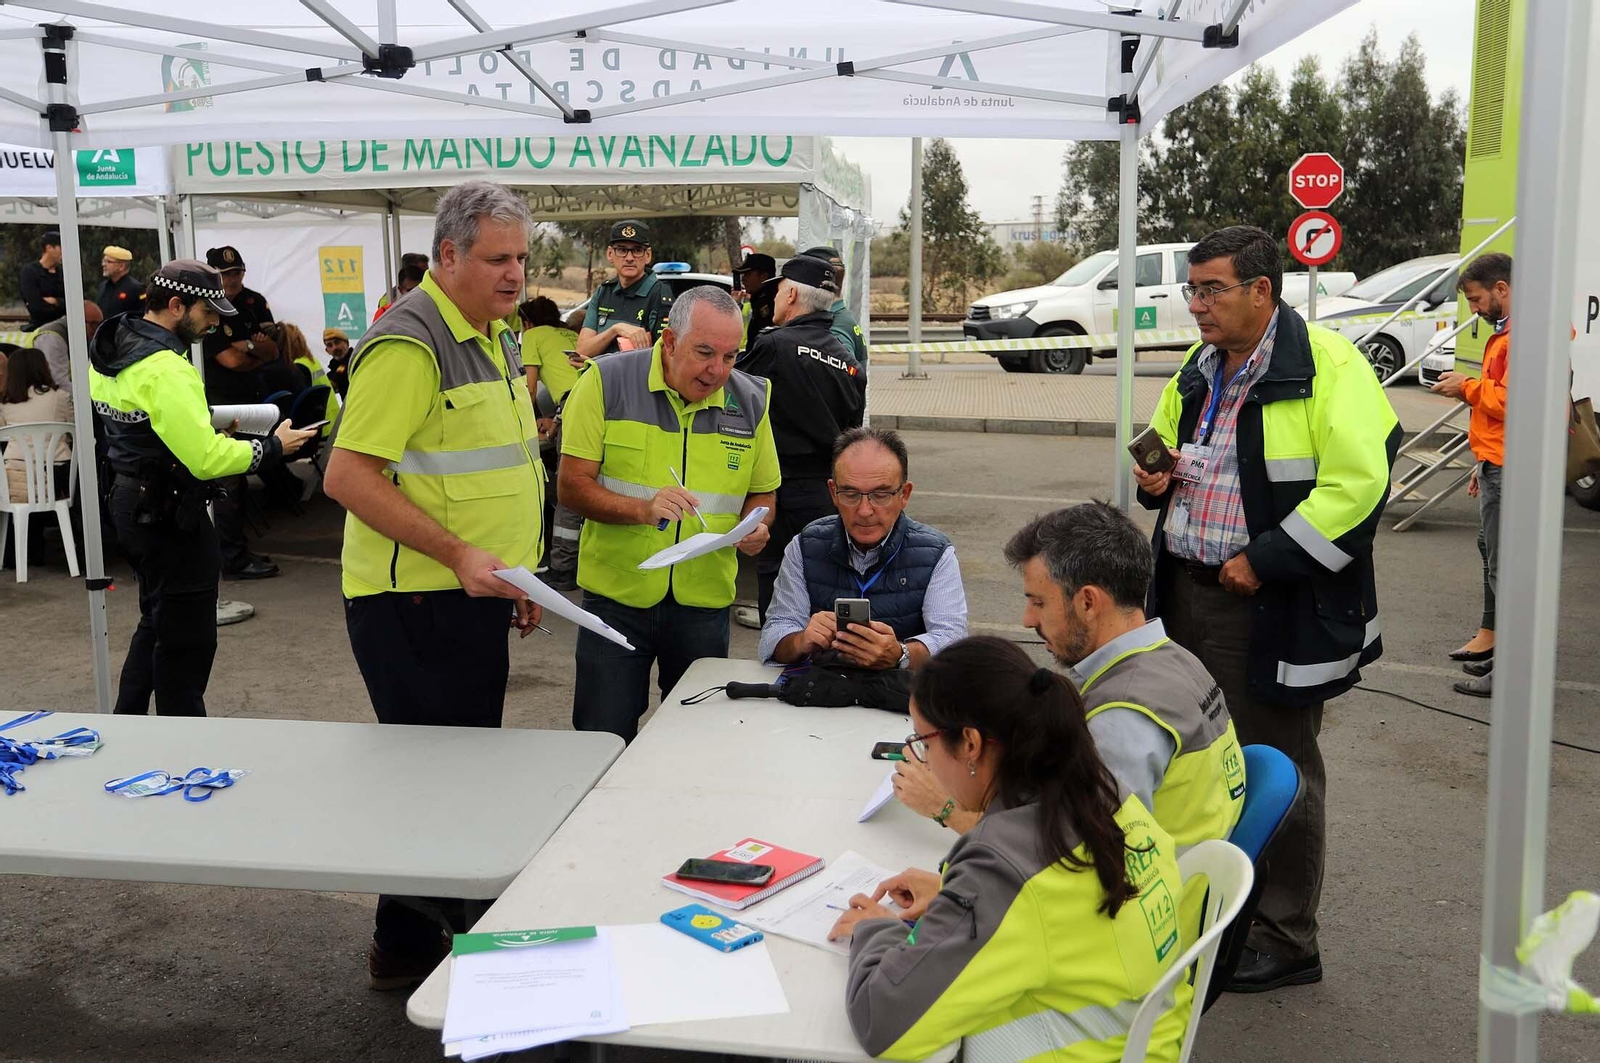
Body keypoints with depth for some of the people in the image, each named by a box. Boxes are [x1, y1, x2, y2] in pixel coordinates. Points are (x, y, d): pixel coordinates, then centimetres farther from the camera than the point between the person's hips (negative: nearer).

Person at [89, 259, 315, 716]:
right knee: (186, 640, 2)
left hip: (130, 503, 10)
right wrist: (273, 447, -17)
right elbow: (206, 459, -28)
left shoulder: (110, 350, 7)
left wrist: (207, 421, 10)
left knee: (157, 622, 24)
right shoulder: (166, 369, -24)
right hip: (169, 515, -10)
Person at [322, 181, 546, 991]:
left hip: (471, 599, 9)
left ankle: (459, 929, 32)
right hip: (413, 603, -9)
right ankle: (407, 952, 18)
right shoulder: (408, 344, -18)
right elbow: (348, 476, -23)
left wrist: (515, 573, 19)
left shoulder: (494, 339, 13)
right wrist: (458, 554, -26)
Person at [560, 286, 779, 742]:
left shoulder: (751, 401, 3)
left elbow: (761, 493, 14)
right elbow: (573, 486, -9)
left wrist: (755, 528, -8)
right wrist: (643, 509, -24)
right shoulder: (606, 382, -7)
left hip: (704, 601, 3)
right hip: (617, 594, -2)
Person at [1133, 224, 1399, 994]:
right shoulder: (1196, 375, 12)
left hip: (1274, 607, -8)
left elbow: (1356, 485, -21)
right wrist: (1156, 480, 3)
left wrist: (1264, 562, -21)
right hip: (1187, 593, 8)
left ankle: (1284, 943, 20)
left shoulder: (1327, 368, -13)